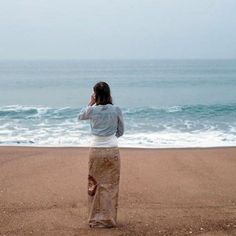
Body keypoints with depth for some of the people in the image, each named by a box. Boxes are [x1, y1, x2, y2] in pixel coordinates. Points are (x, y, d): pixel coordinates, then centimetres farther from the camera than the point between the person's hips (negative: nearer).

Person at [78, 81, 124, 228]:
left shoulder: (92, 110, -6)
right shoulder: (116, 110, -4)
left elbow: (80, 117, 17)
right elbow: (121, 132, 8)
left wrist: (91, 103, 13)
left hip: (96, 150, 0)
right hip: (112, 150, 0)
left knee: (95, 184, 11)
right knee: (111, 185, 8)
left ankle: (96, 219, 14)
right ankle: (109, 219, 12)